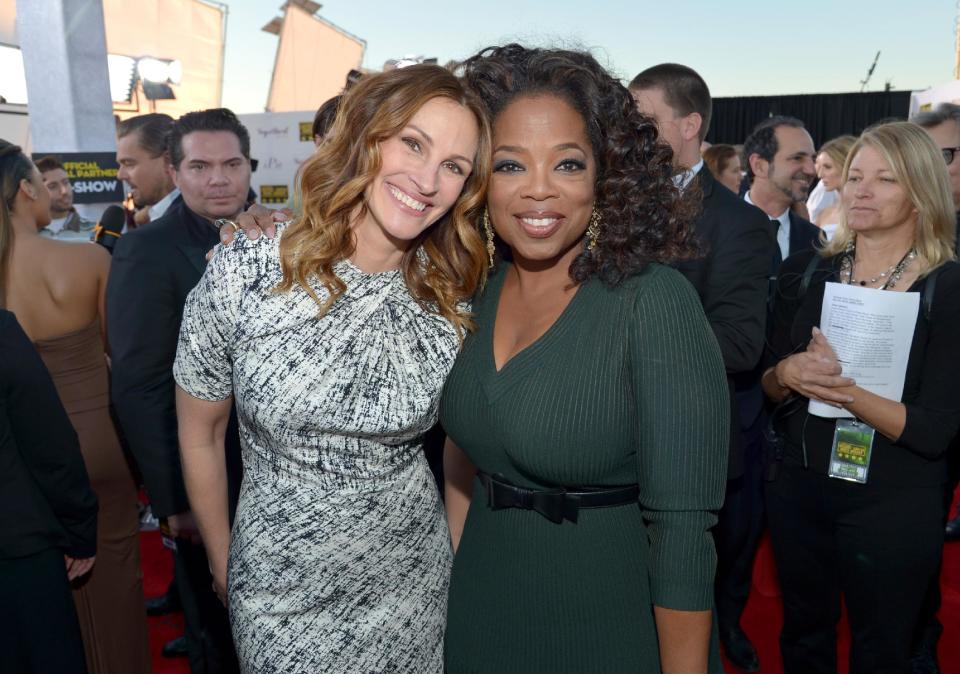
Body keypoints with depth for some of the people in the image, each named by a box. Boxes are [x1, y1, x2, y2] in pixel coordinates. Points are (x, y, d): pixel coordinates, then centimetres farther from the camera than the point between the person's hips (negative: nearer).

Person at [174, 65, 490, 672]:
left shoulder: (451, 297, -10)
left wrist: (457, 551, 6)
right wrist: (222, 566, 6)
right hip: (283, 593, -2)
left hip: (414, 583, 2)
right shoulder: (240, 279, -17)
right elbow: (199, 435, -4)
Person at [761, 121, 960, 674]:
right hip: (799, 491, 3)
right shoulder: (806, 272, -1)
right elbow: (768, 388, 5)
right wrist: (787, 373, -16)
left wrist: (844, 390, -28)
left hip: (894, 508, -3)